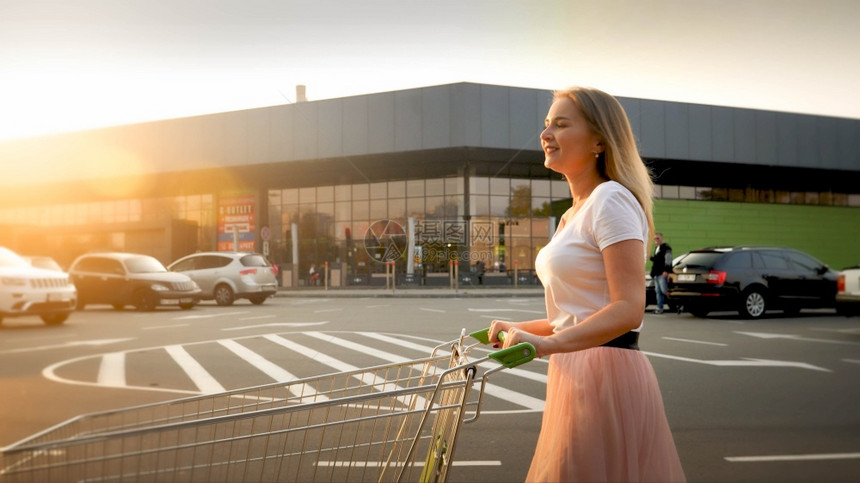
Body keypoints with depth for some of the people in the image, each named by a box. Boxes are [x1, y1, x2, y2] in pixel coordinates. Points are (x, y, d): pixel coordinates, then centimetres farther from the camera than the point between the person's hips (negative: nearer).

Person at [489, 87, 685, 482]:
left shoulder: (611, 200, -13)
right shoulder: (574, 215, 16)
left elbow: (628, 310, -23)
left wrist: (549, 344, -31)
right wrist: (521, 329, 11)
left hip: (605, 375, -9)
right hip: (578, 374, 9)